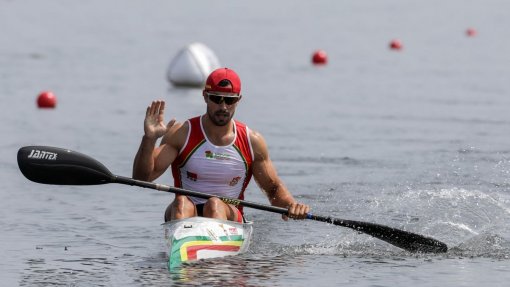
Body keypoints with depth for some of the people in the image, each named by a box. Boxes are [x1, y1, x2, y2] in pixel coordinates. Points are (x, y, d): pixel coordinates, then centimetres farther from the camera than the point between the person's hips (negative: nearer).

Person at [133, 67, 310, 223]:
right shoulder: (182, 134, 0)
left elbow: (273, 188, 13)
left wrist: (291, 205, -9)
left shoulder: (252, 142, 5)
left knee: (215, 205, -32)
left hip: (230, 219, 0)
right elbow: (142, 177, -7)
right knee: (182, 203, -33)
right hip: (187, 215, 0)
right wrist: (149, 139, -24)